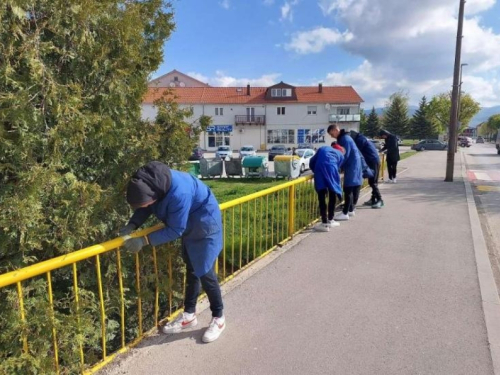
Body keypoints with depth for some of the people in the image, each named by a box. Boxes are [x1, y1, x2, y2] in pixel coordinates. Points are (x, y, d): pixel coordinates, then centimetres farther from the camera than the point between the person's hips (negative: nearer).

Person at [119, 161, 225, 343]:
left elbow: (175, 230, -30)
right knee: (192, 270, 17)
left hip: (205, 225, -8)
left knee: (204, 272, -2)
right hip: (189, 226, 8)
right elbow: (144, 208, -1)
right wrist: (132, 225, -17)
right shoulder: (148, 182, -17)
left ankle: (218, 318, 18)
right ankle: (189, 315, 32)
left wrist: (144, 240, -30)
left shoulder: (178, 193, -40)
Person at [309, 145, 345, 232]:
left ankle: (324, 224, -3)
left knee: (321, 198, 0)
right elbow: (337, 167, 16)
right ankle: (330, 220, 27)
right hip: (331, 170, -1)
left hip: (319, 169, 1)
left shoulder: (322, 149, 34)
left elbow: (311, 163, 25)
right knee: (332, 196, 17)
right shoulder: (340, 155, 30)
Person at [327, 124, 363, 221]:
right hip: (352, 165, 10)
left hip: (352, 166, -10)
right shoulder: (341, 138, 14)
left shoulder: (345, 139, -17)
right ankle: (351, 209, 24)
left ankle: (345, 213, -8)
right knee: (354, 188, 15)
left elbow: (345, 156, -21)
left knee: (348, 189, -10)